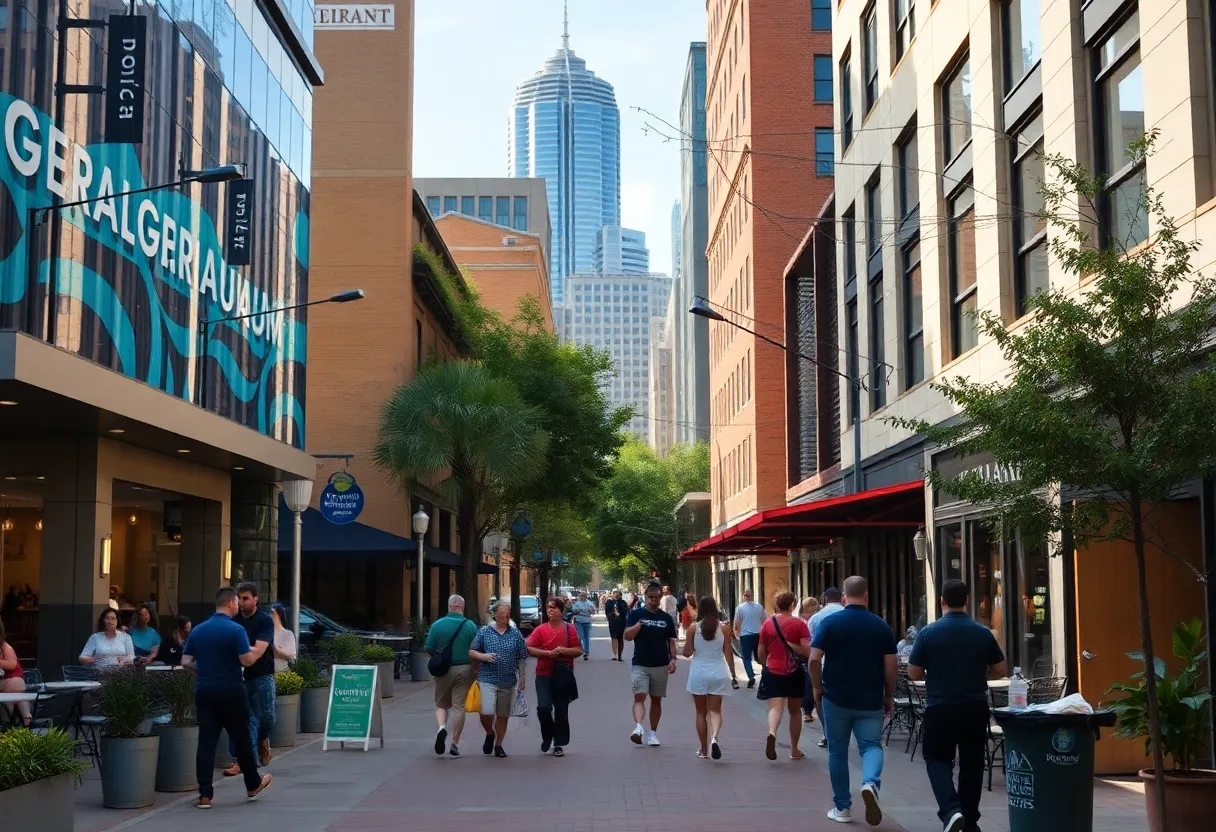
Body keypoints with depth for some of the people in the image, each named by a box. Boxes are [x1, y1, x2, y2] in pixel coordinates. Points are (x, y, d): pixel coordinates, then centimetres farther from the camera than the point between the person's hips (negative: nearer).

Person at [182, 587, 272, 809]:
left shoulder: (198, 630, 6)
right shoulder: (235, 630, -12)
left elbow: (186, 662, 8)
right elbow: (247, 660, -17)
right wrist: (255, 652, 3)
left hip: (204, 691, 5)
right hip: (230, 692, -4)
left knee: (206, 742, 3)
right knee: (242, 739, 11)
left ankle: (205, 795, 0)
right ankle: (253, 785, 26)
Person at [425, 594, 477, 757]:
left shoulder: (437, 625, -5)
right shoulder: (470, 626, -5)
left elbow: (429, 651, -2)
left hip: (443, 670, 0)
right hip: (464, 669, 0)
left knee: (441, 704, 16)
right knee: (459, 706, 6)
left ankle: (442, 727, -11)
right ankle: (454, 743, 4)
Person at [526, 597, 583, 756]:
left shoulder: (570, 629, 3)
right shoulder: (540, 630, 3)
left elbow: (579, 650, 3)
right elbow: (529, 648, -2)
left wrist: (564, 650, -16)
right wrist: (547, 653, -15)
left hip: (563, 675, 0)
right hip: (544, 675, 0)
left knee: (561, 710, 5)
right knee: (543, 707, -12)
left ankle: (559, 744, 17)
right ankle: (547, 736, 15)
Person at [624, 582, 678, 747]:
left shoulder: (666, 618, 7)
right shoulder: (636, 614, 0)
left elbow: (671, 641, 10)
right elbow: (627, 636, -9)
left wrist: (673, 659, -2)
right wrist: (639, 624, -24)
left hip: (661, 665, 3)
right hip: (640, 665, -3)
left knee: (656, 699, 9)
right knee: (639, 696, -16)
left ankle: (653, 733, 16)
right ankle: (638, 727, -29)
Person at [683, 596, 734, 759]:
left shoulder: (693, 628, -5)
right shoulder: (723, 628, -2)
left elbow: (687, 653, -2)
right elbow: (728, 653, 0)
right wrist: (732, 672, 10)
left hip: (699, 673, 0)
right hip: (718, 673, 0)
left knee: (701, 712, 11)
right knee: (715, 710, 3)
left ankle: (704, 750, 16)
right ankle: (714, 737, -25)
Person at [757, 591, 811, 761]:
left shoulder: (768, 624, 1)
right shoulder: (799, 624, -6)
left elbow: (760, 651, 9)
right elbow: (807, 650, -14)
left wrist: (764, 666, 26)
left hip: (773, 672, 0)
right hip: (795, 672, 0)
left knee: (775, 708, -9)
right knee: (795, 711, 16)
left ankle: (772, 733, -40)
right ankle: (794, 750, 23)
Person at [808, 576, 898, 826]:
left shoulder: (830, 622, -5)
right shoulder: (881, 625, -1)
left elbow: (814, 659, -10)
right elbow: (890, 665, -2)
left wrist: (818, 687, 4)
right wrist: (889, 696, 10)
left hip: (836, 698, 0)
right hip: (870, 700, 0)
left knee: (837, 752, 11)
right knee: (871, 745, 8)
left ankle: (842, 808, 15)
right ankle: (870, 783, -21)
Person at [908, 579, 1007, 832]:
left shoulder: (929, 633, -8)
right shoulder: (983, 633, -2)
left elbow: (913, 674, -2)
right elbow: (1000, 670, 6)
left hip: (940, 707, -2)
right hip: (975, 707, 2)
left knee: (938, 759, 9)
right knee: (971, 764, 13)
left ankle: (950, 810, -13)